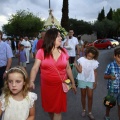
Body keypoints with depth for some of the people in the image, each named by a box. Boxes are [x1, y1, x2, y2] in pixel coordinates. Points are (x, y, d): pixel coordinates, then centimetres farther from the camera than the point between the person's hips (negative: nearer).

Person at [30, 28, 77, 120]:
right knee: (50, 108, 18)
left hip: (60, 85, 1)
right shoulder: (41, 52, -8)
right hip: (47, 86, -1)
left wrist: (73, 83, 13)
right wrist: (31, 81, -28)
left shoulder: (63, 51, 0)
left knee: (58, 110, 5)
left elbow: (68, 68, 8)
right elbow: (35, 68, -13)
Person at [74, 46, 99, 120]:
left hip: (91, 80, 1)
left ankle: (90, 112, 17)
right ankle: (84, 110, 30)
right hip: (82, 80, -1)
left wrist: (95, 82, 4)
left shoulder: (95, 62, -4)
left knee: (90, 96, 2)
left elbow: (95, 72, 4)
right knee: (83, 95, 11)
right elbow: (80, 71, -15)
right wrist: (76, 65, -32)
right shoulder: (81, 59, -10)